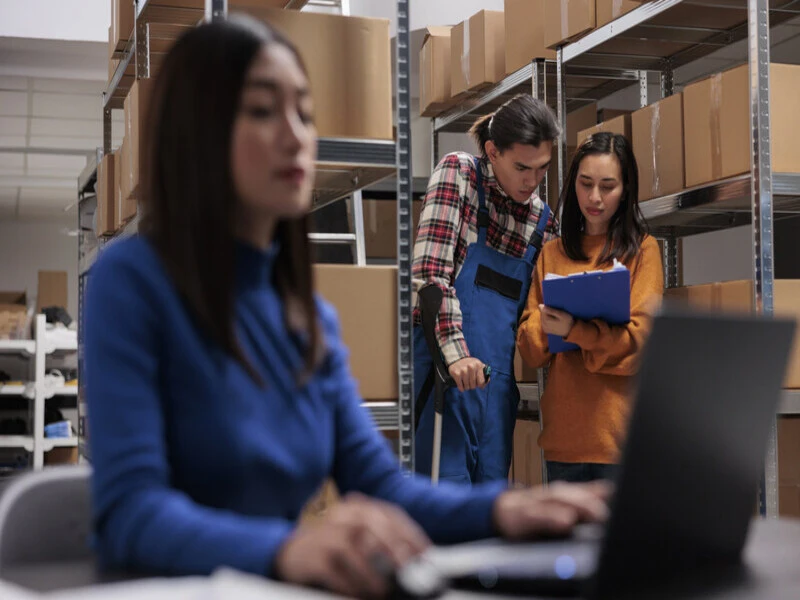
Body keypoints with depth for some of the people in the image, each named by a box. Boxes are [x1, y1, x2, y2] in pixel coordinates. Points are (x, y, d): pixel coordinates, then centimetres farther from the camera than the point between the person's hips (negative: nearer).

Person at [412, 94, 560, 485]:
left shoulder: (543, 220, 12)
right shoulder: (458, 173, -3)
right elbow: (430, 272, -15)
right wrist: (455, 350, -22)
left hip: (497, 376, 6)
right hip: (443, 366, -6)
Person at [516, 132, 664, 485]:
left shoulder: (642, 249, 4)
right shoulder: (552, 253, 14)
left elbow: (639, 340, -8)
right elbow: (529, 349, 8)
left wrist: (574, 331, -24)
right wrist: (544, 328, -15)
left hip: (621, 432, -3)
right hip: (564, 432, 3)